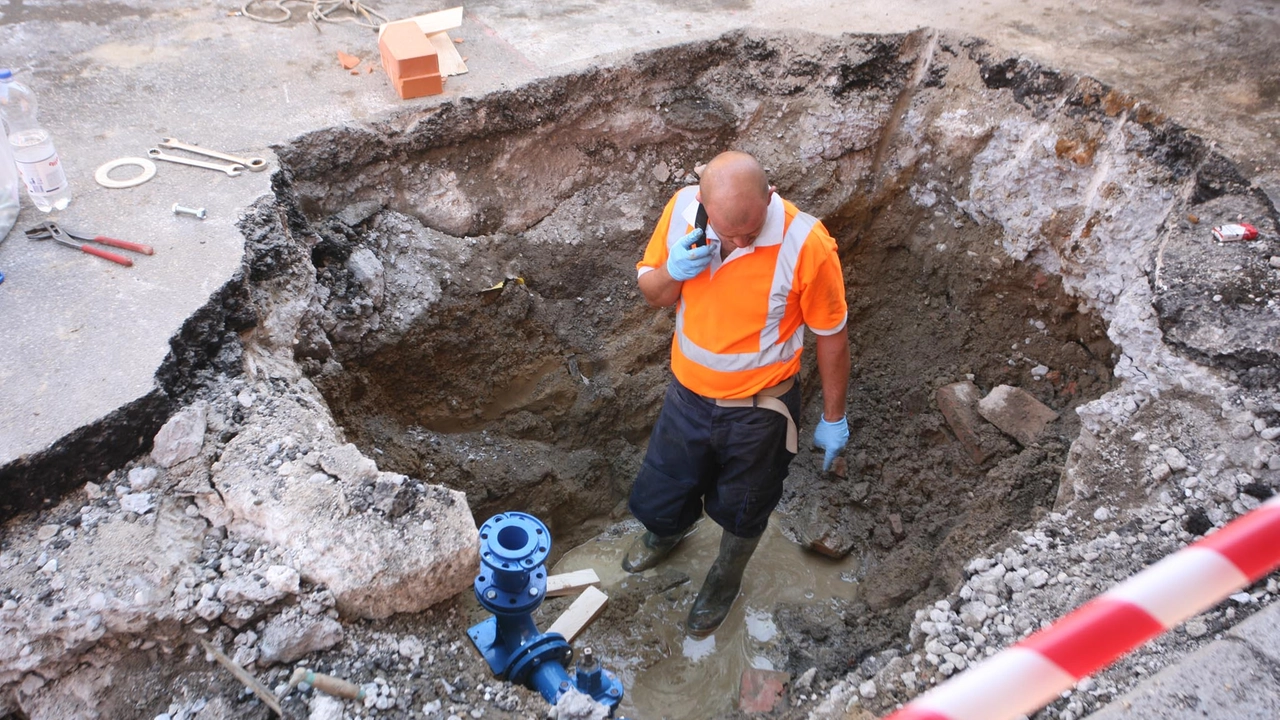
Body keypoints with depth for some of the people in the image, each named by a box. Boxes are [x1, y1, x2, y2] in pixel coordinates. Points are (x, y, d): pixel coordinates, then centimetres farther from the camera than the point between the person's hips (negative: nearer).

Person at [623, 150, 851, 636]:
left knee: (742, 511, 22)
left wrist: (833, 419, -3)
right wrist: (674, 273, -27)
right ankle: (668, 531, 61)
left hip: (758, 410, -3)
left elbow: (831, 335, -14)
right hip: (688, 395, 3)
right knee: (656, 498, 22)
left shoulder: (806, 245, -29)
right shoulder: (682, 209, -17)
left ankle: (726, 579, 56)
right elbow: (650, 291, -2)